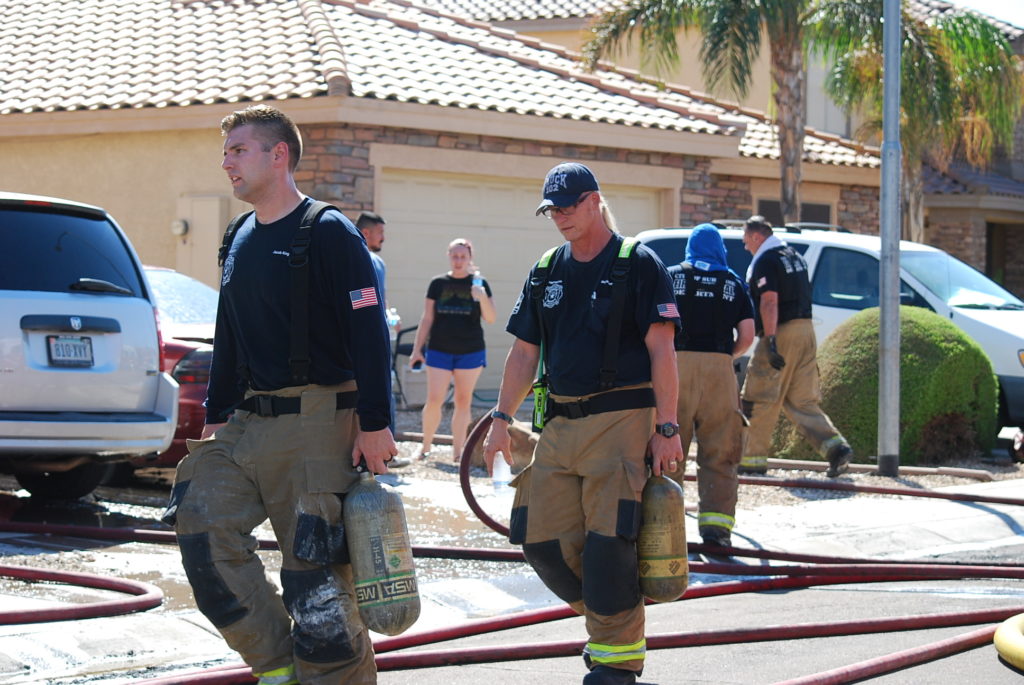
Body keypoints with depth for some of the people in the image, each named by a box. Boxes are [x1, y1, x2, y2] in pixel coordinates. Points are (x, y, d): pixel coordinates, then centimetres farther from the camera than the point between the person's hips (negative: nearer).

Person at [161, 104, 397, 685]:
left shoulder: (328, 233, -7)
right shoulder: (241, 242, 16)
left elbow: (369, 332, -12)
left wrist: (375, 424, -16)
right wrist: (217, 415, 21)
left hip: (316, 425, -7)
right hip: (248, 422, 7)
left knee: (315, 563, -6)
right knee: (202, 529, -6)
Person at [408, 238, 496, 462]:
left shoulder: (479, 283, 2)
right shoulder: (438, 283, 5)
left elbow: (491, 319, -3)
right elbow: (427, 319, 8)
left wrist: (483, 299, -21)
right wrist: (417, 349, 5)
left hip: (470, 351, 0)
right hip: (439, 351, 0)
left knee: (463, 401, 4)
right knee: (434, 400, -5)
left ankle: (458, 450, 10)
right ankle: (426, 445, 10)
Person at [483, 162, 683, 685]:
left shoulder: (638, 264, -2)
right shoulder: (545, 272, 16)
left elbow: (661, 351, -6)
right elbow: (524, 351, 18)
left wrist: (666, 428, -12)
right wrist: (502, 420, 10)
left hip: (621, 420, -6)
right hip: (560, 422, 6)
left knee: (607, 541, -11)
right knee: (543, 542, 1)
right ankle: (609, 623, 20)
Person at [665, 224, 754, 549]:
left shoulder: (672, 276, 11)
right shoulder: (733, 283, 14)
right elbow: (747, 335, 6)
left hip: (678, 364, 0)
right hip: (719, 368, 1)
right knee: (718, 455, 2)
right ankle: (716, 523, -5)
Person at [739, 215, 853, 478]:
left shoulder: (765, 261, -9)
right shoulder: (794, 257, 18)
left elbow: (769, 302, -21)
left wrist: (771, 340, -27)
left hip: (781, 333, -8)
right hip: (805, 331, 8)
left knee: (760, 401, 1)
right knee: (802, 401, 8)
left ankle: (753, 458, 5)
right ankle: (836, 446, -7)